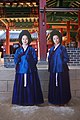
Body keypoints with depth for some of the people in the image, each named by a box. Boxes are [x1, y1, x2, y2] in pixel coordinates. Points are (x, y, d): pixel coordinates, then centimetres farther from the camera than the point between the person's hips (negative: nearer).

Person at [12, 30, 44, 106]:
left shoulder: (31, 49, 6)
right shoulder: (18, 50, 11)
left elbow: (35, 60, 1)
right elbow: (15, 61, 6)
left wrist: (29, 58, -13)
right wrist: (18, 57, -11)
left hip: (30, 71, -1)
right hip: (20, 71, 2)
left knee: (30, 86, -1)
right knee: (21, 86, 1)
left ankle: (31, 101, 12)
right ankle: (21, 101, 14)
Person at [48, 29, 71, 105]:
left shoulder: (62, 48, -4)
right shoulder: (51, 49, 12)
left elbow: (66, 59, -5)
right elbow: (49, 59, 15)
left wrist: (60, 62, -12)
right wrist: (50, 68, 5)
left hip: (61, 70, -5)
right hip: (53, 70, 5)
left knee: (61, 85, 0)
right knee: (53, 85, 9)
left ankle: (62, 101, 13)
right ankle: (54, 100, 22)